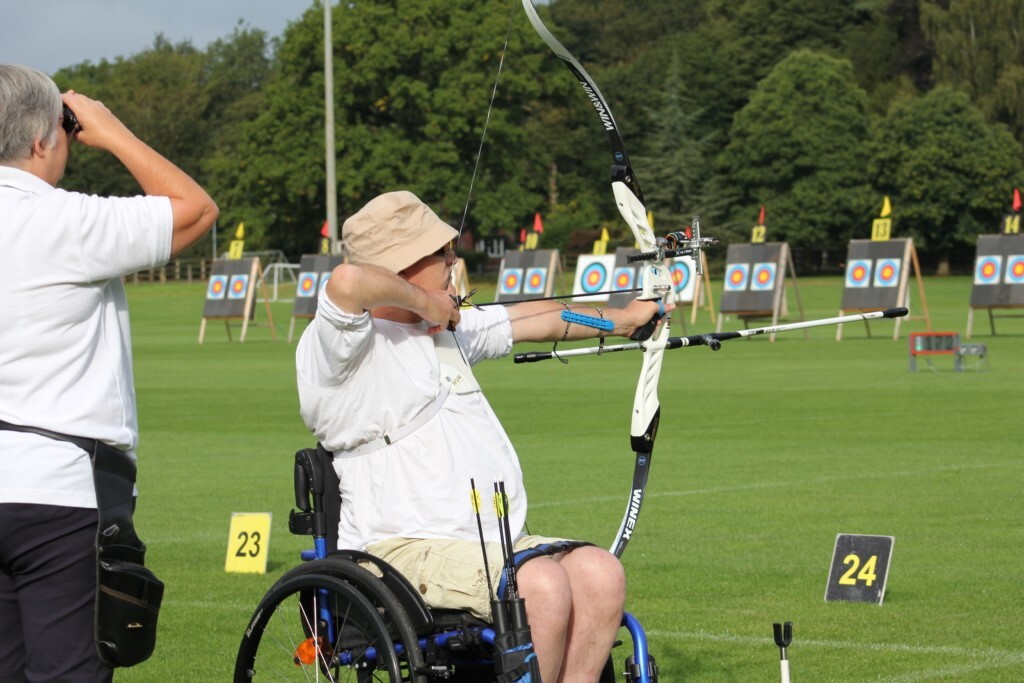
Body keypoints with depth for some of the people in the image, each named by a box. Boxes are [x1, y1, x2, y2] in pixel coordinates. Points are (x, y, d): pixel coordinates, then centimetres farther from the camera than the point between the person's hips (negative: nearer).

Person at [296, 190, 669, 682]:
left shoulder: (447, 329, 22)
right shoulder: (340, 345, -7)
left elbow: (533, 321, 36)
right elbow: (348, 282, -30)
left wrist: (627, 317, 45)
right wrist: (423, 303, -12)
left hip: (500, 544, 9)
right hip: (404, 550, -9)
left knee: (600, 574, -14)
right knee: (541, 585, -29)